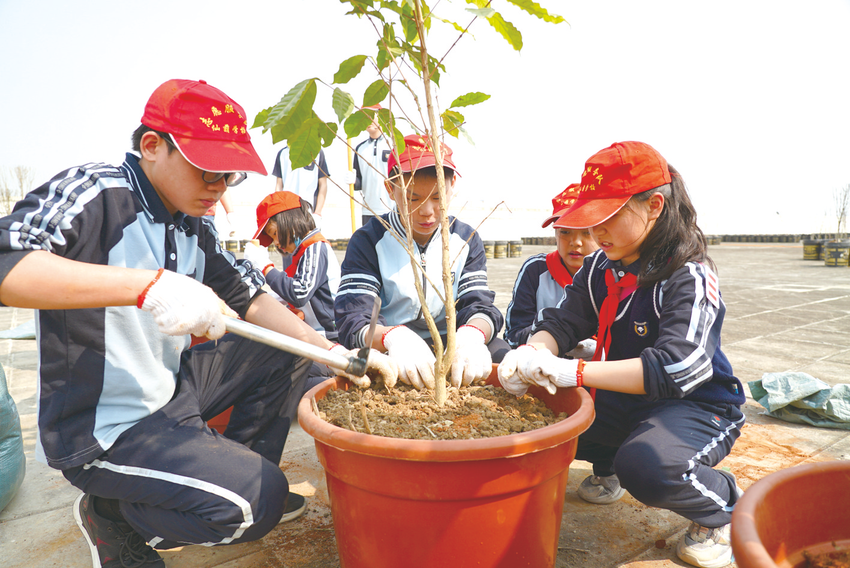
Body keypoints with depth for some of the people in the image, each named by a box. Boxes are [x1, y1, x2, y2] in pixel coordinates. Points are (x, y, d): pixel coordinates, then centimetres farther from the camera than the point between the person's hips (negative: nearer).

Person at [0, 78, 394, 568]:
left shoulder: (194, 232, 5)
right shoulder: (95, 192, -17)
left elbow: (249, 298, 5)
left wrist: (329, 351, -7)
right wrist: (150, 284, -42)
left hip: (172, 393, 8)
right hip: (102, 430, -8)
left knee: (287, 352, 8)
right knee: (258, 501, -19)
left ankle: (239, 469, 17)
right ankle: (113, 516, 5)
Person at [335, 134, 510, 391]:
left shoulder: (467, 239, 6)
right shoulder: (368, 242, -5)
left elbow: (479, 305, -4)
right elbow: (353, 319, -16)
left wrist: (472, 334, -31)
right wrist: (393, 336, -40)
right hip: (387, 353, -2)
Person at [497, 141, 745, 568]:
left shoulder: (689, 278, -22)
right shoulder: (600, 267, -1)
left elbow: (676, 368, -34)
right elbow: (562, 321, -3)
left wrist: (573, 372, -42)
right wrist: (530, 353, -28)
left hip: (696, 405, -6)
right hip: (621, 399, 6)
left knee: (646, 467, -36)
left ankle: (725, 505, 0)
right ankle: (607, 462, 20)